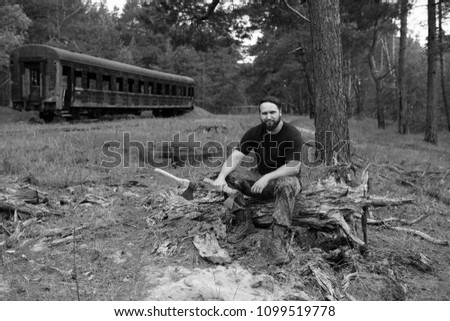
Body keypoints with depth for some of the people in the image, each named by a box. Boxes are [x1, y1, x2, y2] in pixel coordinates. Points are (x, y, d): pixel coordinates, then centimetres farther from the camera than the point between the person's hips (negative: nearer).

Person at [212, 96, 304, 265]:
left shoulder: (292, 134, -14)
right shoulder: (255, 133, -2)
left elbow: (293, 167, -22)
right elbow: (235, 156, -12)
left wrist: (267, 177, -34)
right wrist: (221, 177, -31)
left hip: (283, 179, -4)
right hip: (260, 178, 4)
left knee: (287, 185, -39)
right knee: (230, 177, -18)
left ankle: (277, 239, -42)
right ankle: (245, 223, -16)